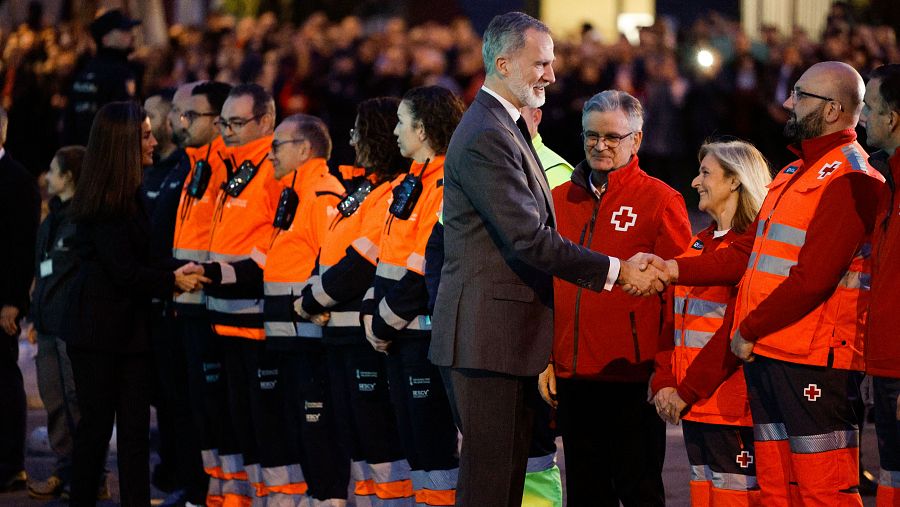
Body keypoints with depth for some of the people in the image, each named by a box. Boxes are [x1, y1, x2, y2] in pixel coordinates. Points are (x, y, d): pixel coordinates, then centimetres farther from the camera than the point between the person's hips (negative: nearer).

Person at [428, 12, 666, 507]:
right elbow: (529, 238, -22)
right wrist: (615, 270, -17)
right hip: (485, 335, -11)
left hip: (511, 334, 11)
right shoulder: (485, 137, -17)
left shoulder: (507, 128, 18)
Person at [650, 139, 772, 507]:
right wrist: (664, 382, 3)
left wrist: (687, 393, -14)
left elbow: (738, 332, -16)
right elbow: (676, 321, 16)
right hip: (693, 407, 8)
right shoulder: (700, 244, 17)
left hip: (733, 408, -8)